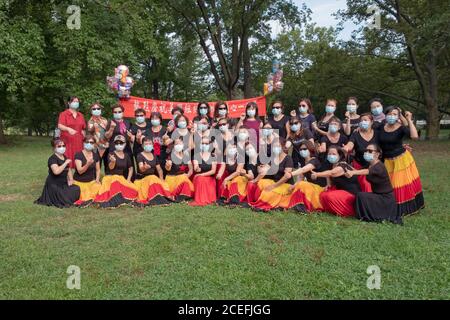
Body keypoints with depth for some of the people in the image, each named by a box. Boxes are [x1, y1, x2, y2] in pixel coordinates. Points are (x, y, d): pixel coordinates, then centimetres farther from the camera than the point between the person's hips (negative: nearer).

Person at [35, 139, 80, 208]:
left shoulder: (64, 157, 13)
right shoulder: (52, 158, -15)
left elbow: (68, 170, 20)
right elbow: (56, 171, -32)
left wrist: (71, 179, 3)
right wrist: (66, 163, -27)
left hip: (64, 184, 8)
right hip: (54, 185, -8)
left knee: (76, 189, -15)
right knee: (64, 200, -22)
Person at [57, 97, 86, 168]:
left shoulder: (81, 115, 14)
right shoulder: (63, 114, 1)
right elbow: (60, 126, -14)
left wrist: (84, 139, 9)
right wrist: (68, 129, -33)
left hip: (78, 142, 4)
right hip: (67, 142, -4)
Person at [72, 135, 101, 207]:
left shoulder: (96, 155, 6)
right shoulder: (78, 155, -9)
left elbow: (97, 169, 16)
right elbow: (80, 171, -17)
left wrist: (97, 178, -2)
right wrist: (88, 164, -34)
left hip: (91, 181, 5)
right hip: (79, 182, -4)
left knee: (99, 187, -22)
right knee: (83, 195, -24)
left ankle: (90, 198, 1)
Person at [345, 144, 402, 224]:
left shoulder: (379, 166, -24)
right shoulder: (370, 165, 6)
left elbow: (367, 171, -43)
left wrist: (352, 172, -60)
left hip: (386, 199, -9)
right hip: (377, 195, 9)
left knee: (361, 196, -21)